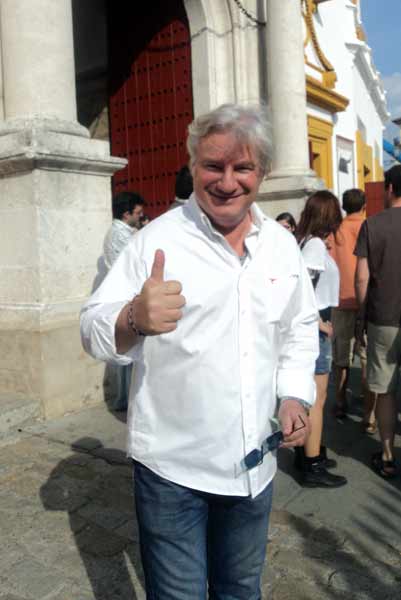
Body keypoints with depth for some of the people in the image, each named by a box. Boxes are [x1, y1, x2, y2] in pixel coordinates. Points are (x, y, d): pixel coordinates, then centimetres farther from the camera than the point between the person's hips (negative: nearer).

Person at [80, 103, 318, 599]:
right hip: (172, 465, -4)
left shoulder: (282, 244, 3)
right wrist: (133, 318, -38)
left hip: (256, 462, 5)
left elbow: (300, 329, 14)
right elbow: (93, 327, -16)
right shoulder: (158, 238, -12)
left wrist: (294, 395, -1)